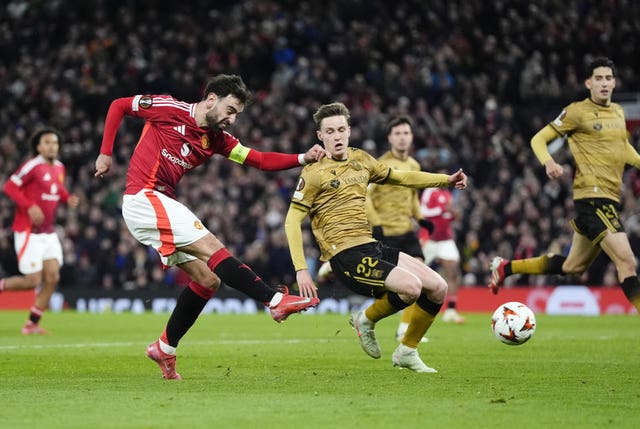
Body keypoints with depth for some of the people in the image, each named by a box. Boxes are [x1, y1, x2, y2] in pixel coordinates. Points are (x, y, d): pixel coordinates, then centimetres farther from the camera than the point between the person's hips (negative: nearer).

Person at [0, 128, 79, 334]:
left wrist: (68, 198, 3)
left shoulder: (60, 168, 9)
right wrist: (30, 207, -23)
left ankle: (32, 324, 7)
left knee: (52, 277, -2)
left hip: (48, 232, 7)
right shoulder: (32, 166, -14)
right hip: (29, 231, -7)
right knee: (33, 281, -10)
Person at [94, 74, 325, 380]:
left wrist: (303, 158, -7)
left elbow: (259, 160, 7)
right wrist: (105, 153, 0)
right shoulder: (169, 109, -6)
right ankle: (275, 300, -21)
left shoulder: (216, 139, 11)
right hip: (144, 199, -9)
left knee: (207, 280, 3)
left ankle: (165, 349, 12)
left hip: (162, 204, 9)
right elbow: (118, 105, 3)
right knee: (214, 251, -17)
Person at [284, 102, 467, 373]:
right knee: (411, 286, -27)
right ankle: (367, 320, 1)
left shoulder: (360, 160, 15)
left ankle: (407, 353, 13)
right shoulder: (315, 173, -5)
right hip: (346, 256, -8)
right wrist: (301, 270, -16)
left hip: (371, 247, 8)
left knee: (438, 287, -2)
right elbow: (292, 221, -7)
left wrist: (447, 180, 20)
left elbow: (400, 177, 28)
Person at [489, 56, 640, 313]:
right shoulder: (578, 112, -6)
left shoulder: (618, 112, 15)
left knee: (573, 267, 17)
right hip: (592, 194, -8)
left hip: (611, 197, 8)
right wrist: (548, 162, -22)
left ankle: (505, 267, 30)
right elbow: (539, 139, -2)